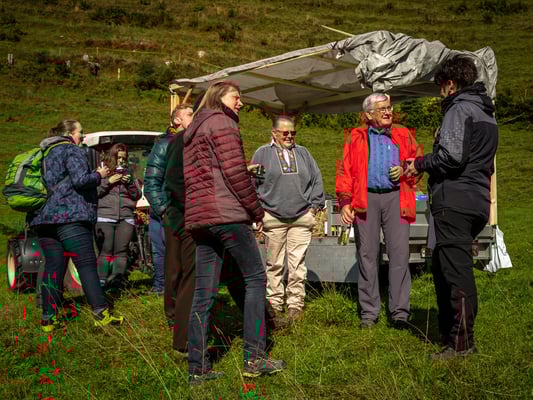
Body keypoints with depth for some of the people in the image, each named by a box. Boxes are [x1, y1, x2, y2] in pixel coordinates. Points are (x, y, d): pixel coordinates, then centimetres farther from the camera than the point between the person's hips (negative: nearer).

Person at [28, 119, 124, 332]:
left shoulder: (45, 153, 22)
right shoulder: (72, 151, -3)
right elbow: (80, 180, -15)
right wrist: (99, 175, 1)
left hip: (42, 217, 8)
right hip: (69, 215, -8)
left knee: (53, 266, 7)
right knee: (87, 264, -6)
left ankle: (49, 318, 4)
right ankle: (100, 312, -9)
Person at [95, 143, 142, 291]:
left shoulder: (129, 173, 20)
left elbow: (137, 196, 17)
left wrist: (130, 183, 0)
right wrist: (107, 181, -7)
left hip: (126, 218, 2)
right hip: (105, 216, -2)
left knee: (121, 251, -7)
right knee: (106, 251, -9)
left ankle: (117, 281, -9)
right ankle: (102, 281, -8)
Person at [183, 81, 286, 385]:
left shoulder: (193, 130, 25)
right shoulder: (222, 122, -3)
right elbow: (234, 171, -12)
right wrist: (256, 209, -5)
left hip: (199, 217, 9)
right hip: (226, 213, -8)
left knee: (204, 293, 5)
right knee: (255, 277, 0)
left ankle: (198, 368, 5)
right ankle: (255, 358, -2)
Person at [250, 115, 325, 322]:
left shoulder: (303, 153, 16)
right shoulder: (263, 153, 6)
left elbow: (316, 180, 17)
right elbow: (252, 183, 4)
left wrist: (315, 205, 8)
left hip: (302, 218, 2)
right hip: (273, 218, -2)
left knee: (298, 264, -2)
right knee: (275, 264, 3)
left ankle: (296, 305, 4)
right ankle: (275, 305, 11)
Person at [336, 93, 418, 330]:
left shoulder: (403, 136, 19)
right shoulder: (356, 138, 13)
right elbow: (345, 171, 7)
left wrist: (404, 169, -1)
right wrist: (345, 202, -4)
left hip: (395, 197, 1)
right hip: (366, 199, -1)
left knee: (399, 254, -7)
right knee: (367, 255, 1)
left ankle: (400, 313, -2)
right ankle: (369, 313, 8)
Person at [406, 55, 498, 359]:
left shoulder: (459, 108, -8)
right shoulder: (486, 112, 22)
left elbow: (452, 155, -21)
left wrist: (421, 164, -5)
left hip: (455, 201, -10)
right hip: (479, 201, 10)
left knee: (456, 270, -7)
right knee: (442, 266, 18)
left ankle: (462, 342, -4)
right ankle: (448, 331, 24)